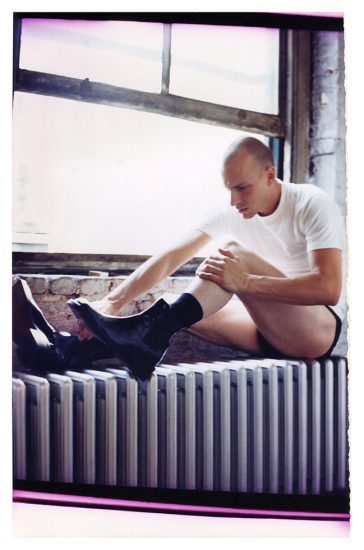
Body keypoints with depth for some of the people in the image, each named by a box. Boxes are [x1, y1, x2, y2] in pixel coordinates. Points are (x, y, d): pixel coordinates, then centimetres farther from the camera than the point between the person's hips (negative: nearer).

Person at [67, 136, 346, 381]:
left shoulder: (313, 205, -14)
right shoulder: (231, 212, 1)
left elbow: (328, 288, -27)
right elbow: (171, 258, -7)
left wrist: (246, 282, -36)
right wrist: (113, 301, -20)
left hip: (320, 330, -6)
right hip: (267, 331, 6)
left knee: (232, 252, -28)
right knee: (169, 308, -13)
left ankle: (151, 334, -36)